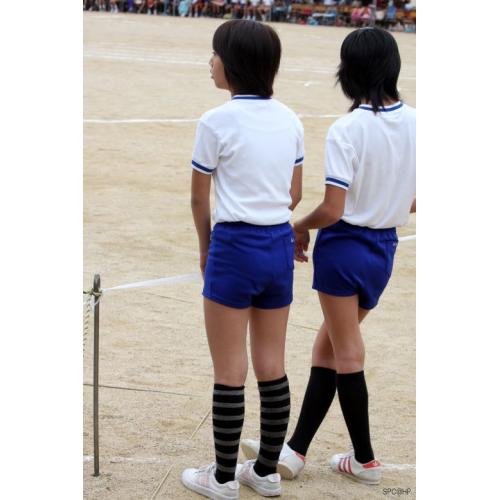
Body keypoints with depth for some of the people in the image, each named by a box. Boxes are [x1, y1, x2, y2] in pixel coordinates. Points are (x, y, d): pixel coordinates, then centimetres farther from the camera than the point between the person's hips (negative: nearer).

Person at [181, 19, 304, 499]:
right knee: (271, 367, 14)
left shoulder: (217, 122, -13)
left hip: (235, 248, -6)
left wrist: (206, 247, 11)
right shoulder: (289, 119, 5)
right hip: (281, 246, 6)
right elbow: (294, 194, 12)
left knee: (229, 371, 4)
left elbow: (198, 198, -4)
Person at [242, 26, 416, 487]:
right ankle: (295, 450, 19)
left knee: (347, 354, 8)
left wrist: (300, 227, -1)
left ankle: (365, 460, 20)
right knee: (330, 349, 15)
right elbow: (415, 202, 5)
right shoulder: (414, 124, -2)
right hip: (385, 248, 6)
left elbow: (332, 211, -20)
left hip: (344, 246, -6)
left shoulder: (347, 130, -19)